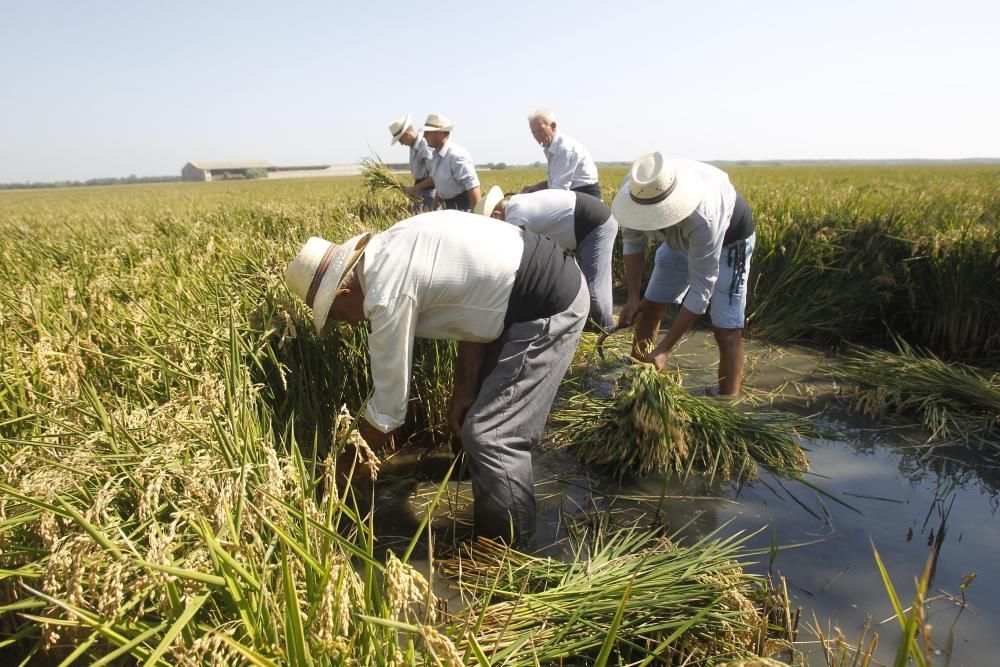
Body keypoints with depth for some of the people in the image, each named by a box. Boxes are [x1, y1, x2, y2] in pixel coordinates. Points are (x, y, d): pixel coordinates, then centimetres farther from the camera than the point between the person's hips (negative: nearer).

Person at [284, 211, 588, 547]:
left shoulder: (387, 296, -19)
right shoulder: (391, 249, 8)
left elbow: (388, 406, -10)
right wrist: (464, 390, 10)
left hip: (549, 307, -10)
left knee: (491, 437, -5)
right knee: (478, 419, 18)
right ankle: (489, 525, 34)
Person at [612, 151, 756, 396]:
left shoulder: (702, 218, -45)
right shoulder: (634, 189, -29)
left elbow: (701, 289, -37)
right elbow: (632, 241, -9)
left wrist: (664, 349, -35)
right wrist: (633, 296, -15)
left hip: (728, 239, -5)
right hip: (680, 238, 6)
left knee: (727, 330, -14)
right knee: (649, 308, 6)